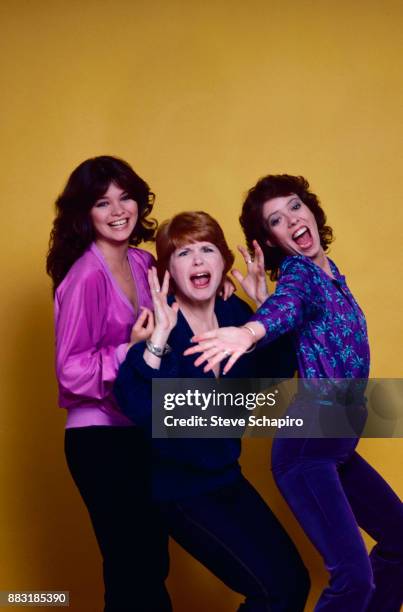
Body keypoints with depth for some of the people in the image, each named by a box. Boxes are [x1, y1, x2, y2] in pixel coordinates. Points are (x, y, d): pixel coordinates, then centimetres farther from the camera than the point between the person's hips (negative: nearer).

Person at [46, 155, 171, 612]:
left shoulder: (142, 263, 3)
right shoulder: (85, 277, -17)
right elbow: (71, 371, -17)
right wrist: (131, 350, -28)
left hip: (140, 432, 7)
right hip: (100, 438, -7)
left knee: (152, 563, 18)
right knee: (131, 570, 4)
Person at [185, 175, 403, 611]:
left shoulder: (329, 270, 11)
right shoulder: (297, 271, -12)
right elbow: (285, 305, -36)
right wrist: (250, 331, -57)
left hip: (337, 444, 9)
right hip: (307, 445, -9)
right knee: (354, 575, -16)